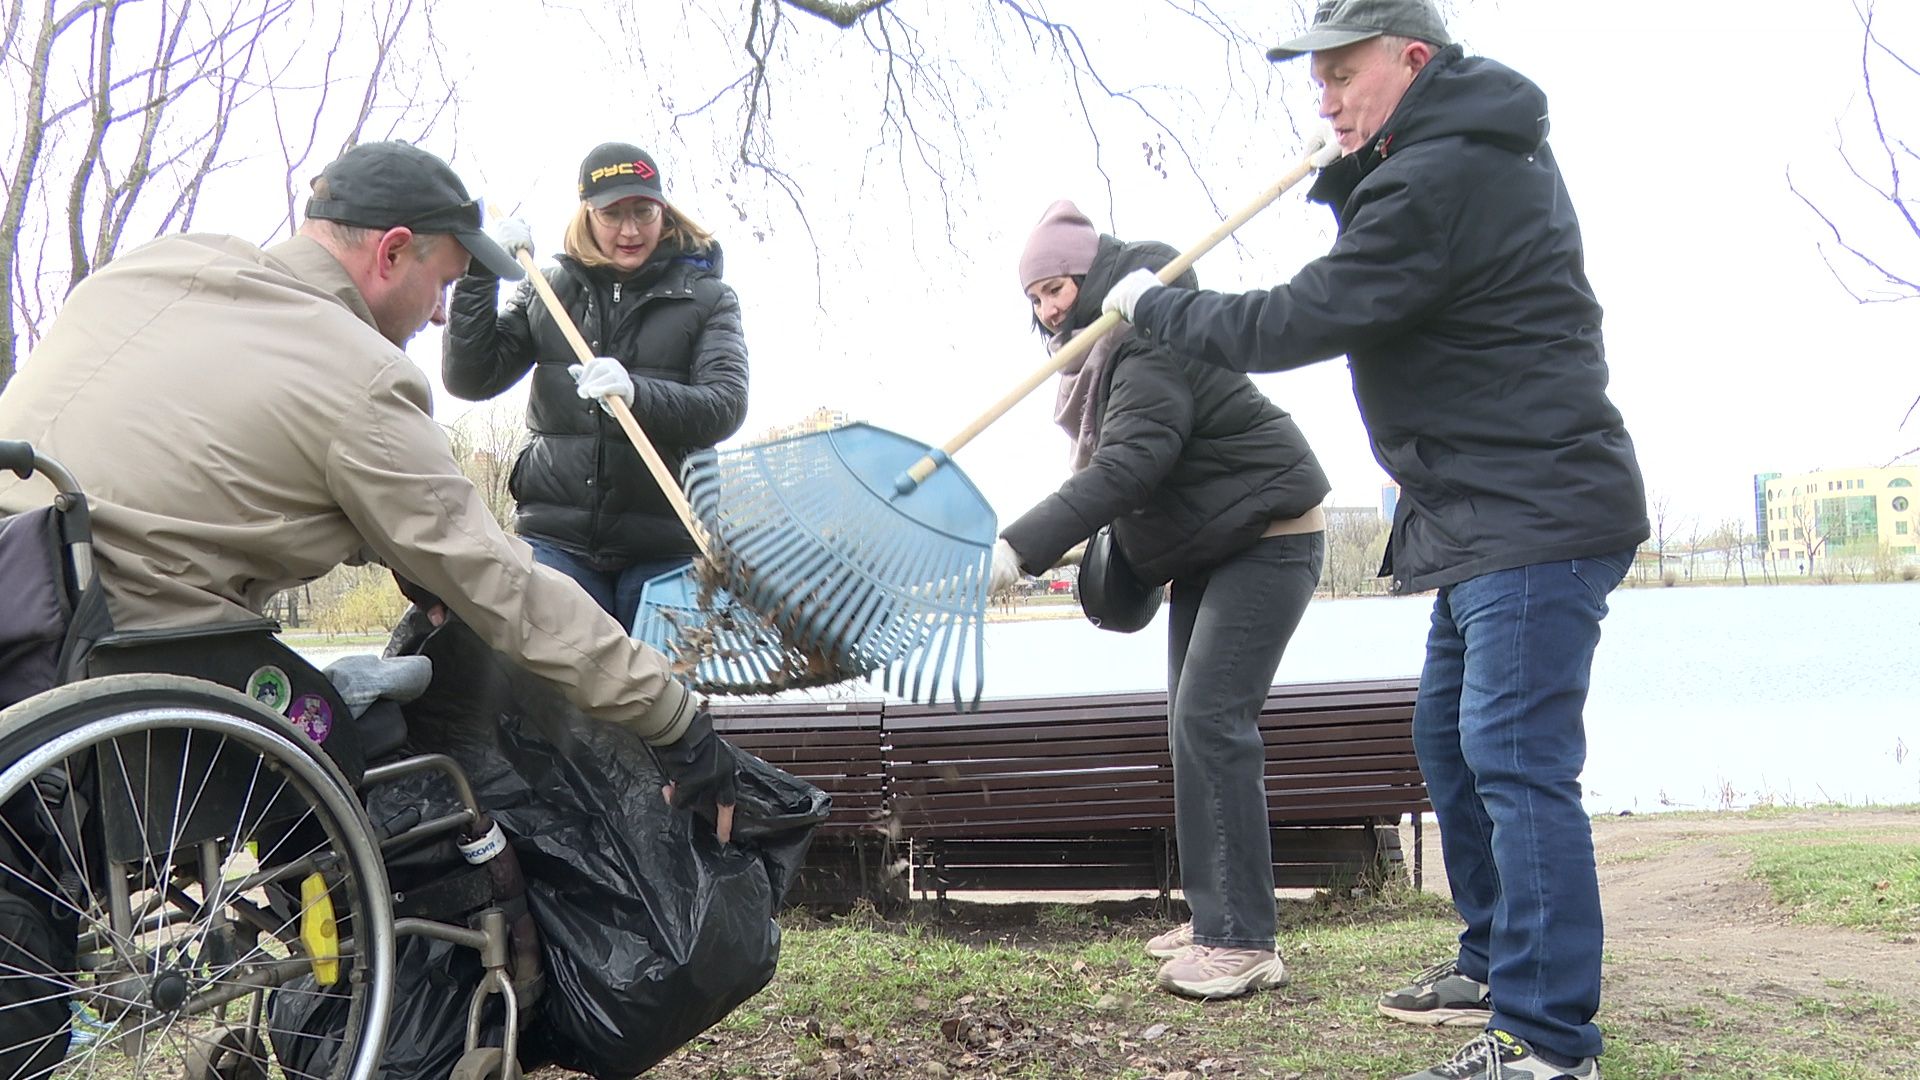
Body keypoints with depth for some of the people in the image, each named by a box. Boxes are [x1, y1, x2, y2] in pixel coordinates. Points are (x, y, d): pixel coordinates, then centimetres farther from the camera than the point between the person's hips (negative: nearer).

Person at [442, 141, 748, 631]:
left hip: (664, 549, -1)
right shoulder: (545, 292, 13)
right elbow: (469, 380, 4)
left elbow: (727, 405, -8)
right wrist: (482, 272, -5)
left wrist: (638, 393, -27)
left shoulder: (707, 298, 8)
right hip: (556, 537, 1)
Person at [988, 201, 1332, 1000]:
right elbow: (1112, 463, 14)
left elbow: (1126, 465, -36)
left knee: (1212, 720, -17)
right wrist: (1117, 550, 0)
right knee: (1193, 722, 9)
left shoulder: (1151, 342, -24)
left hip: (1268, 537, -11)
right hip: (1207, 548, 11)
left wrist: (1021, 548, -43)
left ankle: (1243, 943, -15)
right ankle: (1215, 919, 16)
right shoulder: (1100, 349, 9)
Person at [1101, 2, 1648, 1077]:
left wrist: (1155, 305, -4)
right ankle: (1497, 963, 29)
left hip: (1534, 518, -11)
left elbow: (1296, 324, -18)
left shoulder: (1439, 182, -19)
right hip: (1493, 515, 11)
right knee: (1451, 736, 17)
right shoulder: (1487, 147, 14)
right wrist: (1353, 179, 9)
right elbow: (1379, 262, 24)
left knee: (1514, 759, -12)